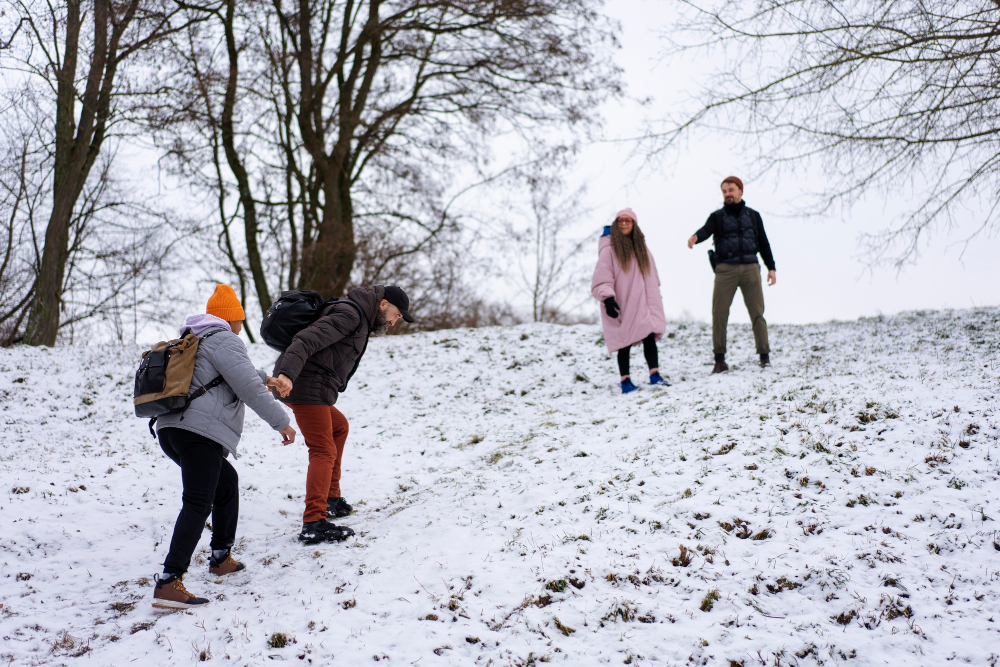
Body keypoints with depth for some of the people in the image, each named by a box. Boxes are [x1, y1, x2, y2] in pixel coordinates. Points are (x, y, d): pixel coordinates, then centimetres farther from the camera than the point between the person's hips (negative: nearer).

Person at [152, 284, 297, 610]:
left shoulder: (192, 341, 28)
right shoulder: (224, 341, -3)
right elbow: (248, 388, -10)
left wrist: (264, 378, 58)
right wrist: (281, 422, -3)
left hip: (171, 430, 10)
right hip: (201, 432, -10)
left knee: (227, 482, 25)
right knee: (198, 505, -14)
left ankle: (221, 558, 31)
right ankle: (168, 583, -23)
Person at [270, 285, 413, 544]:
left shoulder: (360, 320, 24)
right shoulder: (350, 314, -10)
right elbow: (308, 339, -23)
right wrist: (287, 374, -36)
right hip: (309, 388, -11)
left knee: (338, 426, 28)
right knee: (324, 451, -13)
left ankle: (331, 498, 32)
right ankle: (314, 523, -22)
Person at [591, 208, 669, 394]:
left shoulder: (641, 247, 15)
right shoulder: (609, 249, -6)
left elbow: (651, 274, 23)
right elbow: (602, 278, -12)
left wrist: (655, 298, 21)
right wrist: (607, 298, -24)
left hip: (643, 302, 5)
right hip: (621, 305, -5)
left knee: (650, 337, -5)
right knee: (625, 343, -1)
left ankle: (655, 375, -2)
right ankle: (625, 381, 6)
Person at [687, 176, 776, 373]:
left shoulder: (753, 215, 16)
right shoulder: (718, 216, 9)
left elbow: (763, 242, 19)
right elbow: (706, 230, -11)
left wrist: (771, 267, 12)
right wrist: (695, 237, -34)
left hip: (750, 268, 1)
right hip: (726, 269, -1)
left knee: (757, 312, -1)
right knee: (719, 313, -6)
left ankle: (764, 355, 6)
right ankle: (720, 359, 0)